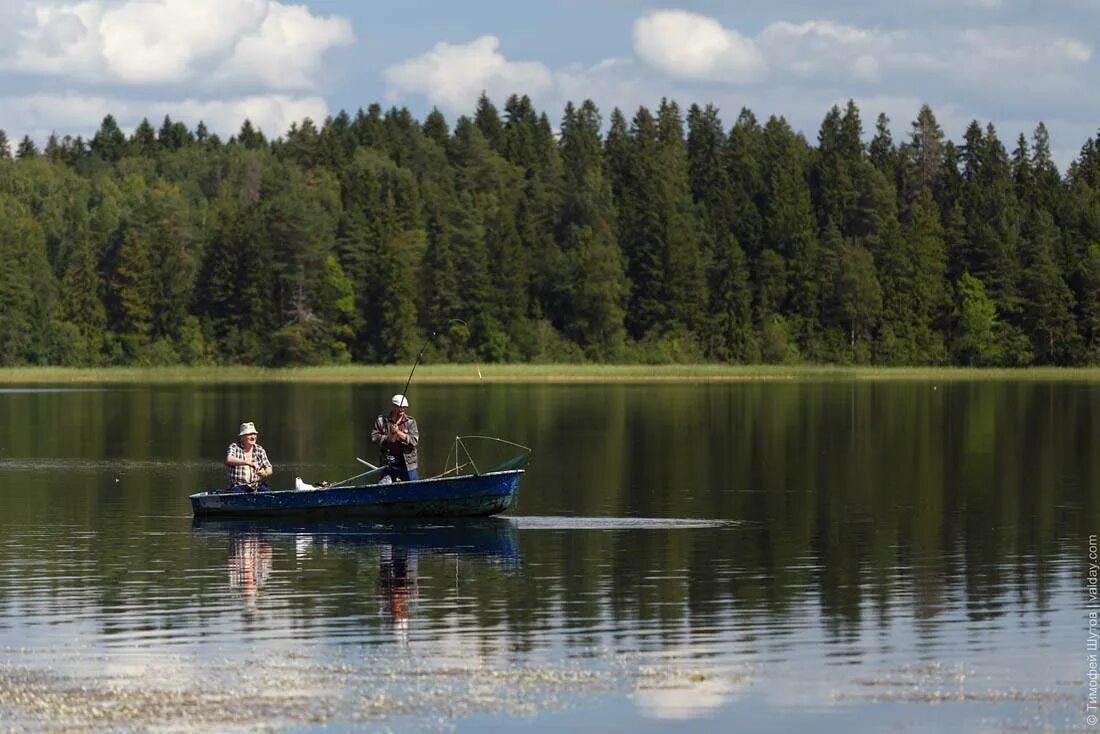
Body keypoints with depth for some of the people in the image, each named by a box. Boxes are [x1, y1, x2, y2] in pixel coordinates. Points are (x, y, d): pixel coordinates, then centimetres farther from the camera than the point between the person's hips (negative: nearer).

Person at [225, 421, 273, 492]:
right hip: (239, 485, -3)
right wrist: (248, 463, -32)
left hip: (257, 485, 3)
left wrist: (265, 473, -14)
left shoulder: (259, 450, 11)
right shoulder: (234, 447, 0)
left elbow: (269, 469, 12)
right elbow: (229, 460, -22)